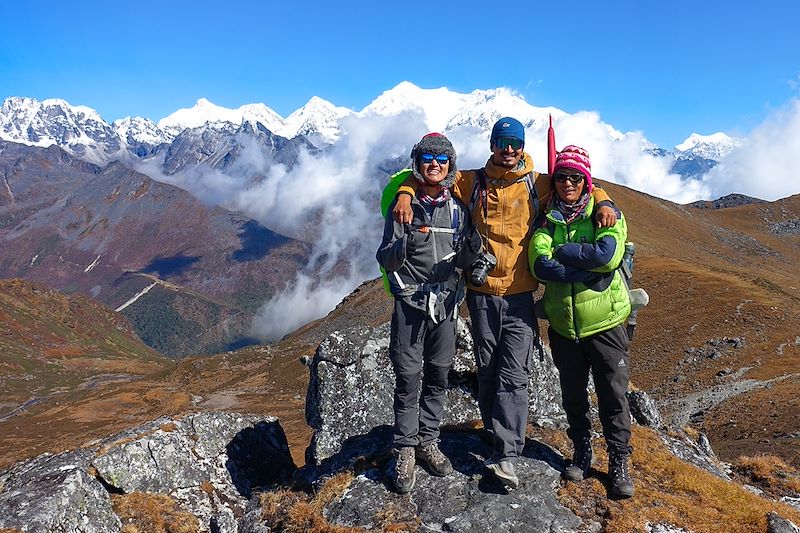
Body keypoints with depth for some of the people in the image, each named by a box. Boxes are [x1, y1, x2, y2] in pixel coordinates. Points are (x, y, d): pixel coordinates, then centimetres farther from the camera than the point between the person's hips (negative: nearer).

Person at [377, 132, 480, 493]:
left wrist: (470, 248, -15)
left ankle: (428, 441, 24)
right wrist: (406, 245, -27)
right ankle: (406, 451, 11)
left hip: (445, 303, 3)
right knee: (409, 378, -1)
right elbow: (385, 260, -6)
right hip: (410, 302, -3)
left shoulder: (457, 209, 6)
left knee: (438, 377, 9)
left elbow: (461, 263, 8)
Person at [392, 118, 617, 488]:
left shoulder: (537, 184, 3)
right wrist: (405, 194, -6)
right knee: (487, 373, 10)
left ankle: (506, 454, -6)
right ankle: (499, 439, 26)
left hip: (520, 295, -2)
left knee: (514, 375, -8)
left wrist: (603, 203, -5)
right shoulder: (472, 183, 6)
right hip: (482, 294, 2)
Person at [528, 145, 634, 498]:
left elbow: (608, 254, -23)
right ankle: (581, 452, 35)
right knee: (573, 395, 16)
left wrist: (562, 251, -15)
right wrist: (587, 273, -20)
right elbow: (540, 264, -15)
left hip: (604, 323, -2)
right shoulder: (547, 218, 2)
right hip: (563, 325, 3)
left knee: (613, 395, 5)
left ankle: (619, 462, 21)